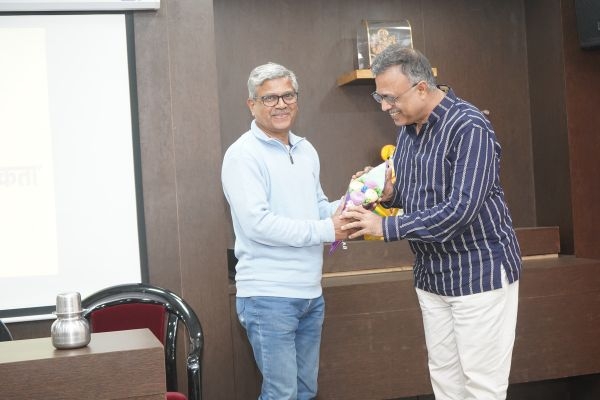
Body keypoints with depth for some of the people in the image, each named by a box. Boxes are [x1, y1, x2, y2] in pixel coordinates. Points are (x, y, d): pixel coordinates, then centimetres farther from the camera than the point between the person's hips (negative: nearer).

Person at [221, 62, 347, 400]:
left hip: (310, 293, 8)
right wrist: (325, 231, -18)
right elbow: (257, 223, -21)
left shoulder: (306, 150, 12)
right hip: (269, 297, -7)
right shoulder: (243, 154, -12)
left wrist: (345, 208, -2)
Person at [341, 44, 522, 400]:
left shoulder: (469, 128, -20)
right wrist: (389, 193, -5)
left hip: (480, 271, -8)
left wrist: (385, 227, -22)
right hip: (432, 275, 8)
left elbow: (460, 210, -27)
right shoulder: (408, 128, 7)